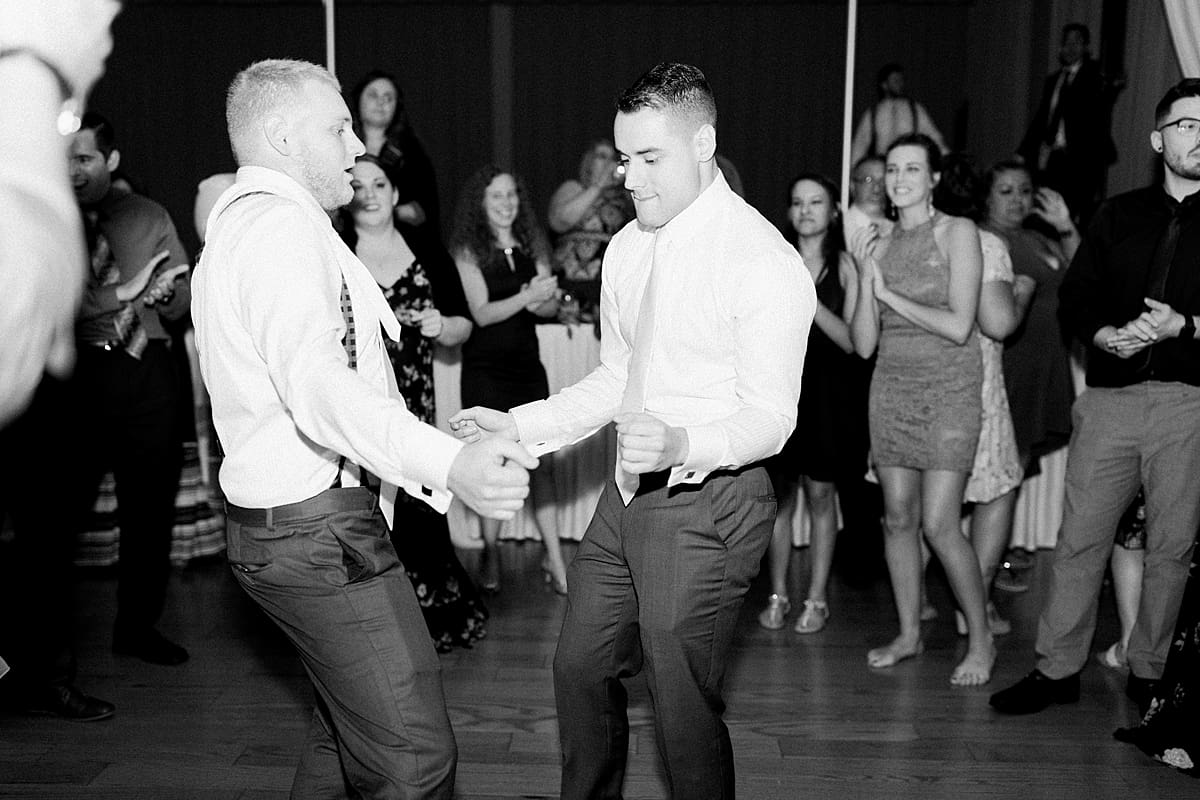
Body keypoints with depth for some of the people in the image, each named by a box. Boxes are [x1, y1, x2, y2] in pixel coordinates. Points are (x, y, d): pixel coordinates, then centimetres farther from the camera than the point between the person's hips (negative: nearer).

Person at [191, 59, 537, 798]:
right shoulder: (282, 223, -15)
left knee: (350, 730, 22)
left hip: (277, 519, 11)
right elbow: (318, 384, -32)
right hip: (319, 527, -11)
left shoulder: (236, 225, 20)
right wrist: (449, 465, -44)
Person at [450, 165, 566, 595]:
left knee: (541, 459, -2)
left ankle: (554, 556, 3)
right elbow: (481, 313, -11)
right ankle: (490, 555, 13)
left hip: (526, 362, 3)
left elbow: (552, 306, 7)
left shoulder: (531, 245, 10)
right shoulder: (468, 250, -3)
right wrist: (526, 296, -23)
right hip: (485, 368, -3)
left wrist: (542, 299, -16)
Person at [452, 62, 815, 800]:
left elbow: (770, 418, -18)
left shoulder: (765, 262, -17)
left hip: (707, 503, -8)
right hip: (629, 492, 8)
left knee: (684, 705, 3)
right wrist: (518, 427, 4)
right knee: (581, 669, 19)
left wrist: (683, 445, -37)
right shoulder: (628, 247, 8)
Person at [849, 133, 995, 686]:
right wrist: (865, 280, -8)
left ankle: (981, 640, 8)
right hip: (892, 387, 5)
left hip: (949, 389, -5)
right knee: (898, 517, 7)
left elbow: (959, 326, -15)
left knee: (939, 525, -10)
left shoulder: (958, 232, -4)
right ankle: (909, 634, 22)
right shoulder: (879, 246, 8)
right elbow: (864, 344, 4)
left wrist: (889, 293, -8)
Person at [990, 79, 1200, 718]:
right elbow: (1073, 298, 12)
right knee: (1079, 539, 2)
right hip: (1110, 396, 2)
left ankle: (1147, 671, 20)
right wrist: (1104, 333, -7)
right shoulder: (1118, 215, 15)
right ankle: (1057, 668, 11)